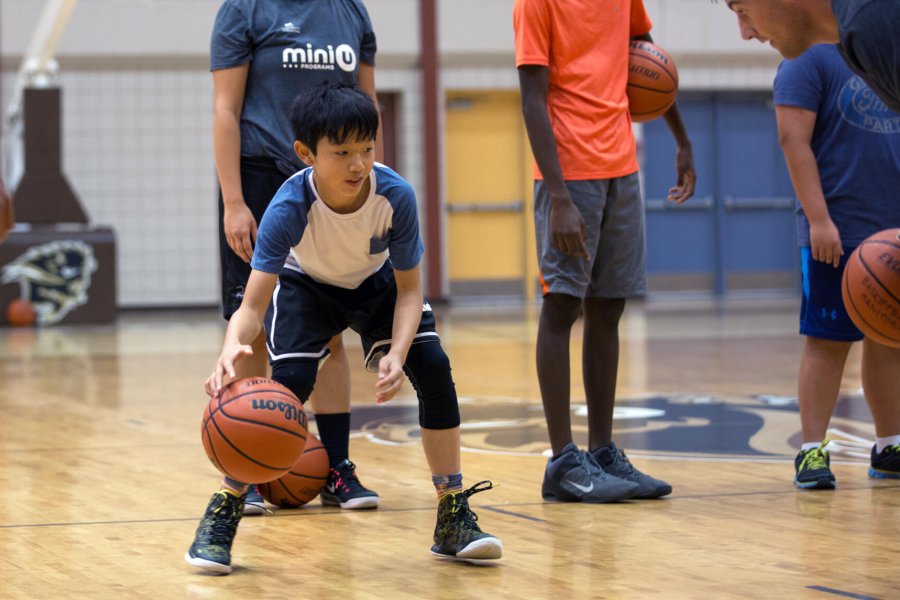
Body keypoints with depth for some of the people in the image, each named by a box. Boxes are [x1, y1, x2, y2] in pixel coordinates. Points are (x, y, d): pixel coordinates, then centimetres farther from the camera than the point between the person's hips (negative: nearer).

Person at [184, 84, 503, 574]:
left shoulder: (396, 195, -33)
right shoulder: (290, 207, -37)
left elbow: (408, 289, -20)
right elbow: (253, 305, -40)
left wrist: (397, 353, -37)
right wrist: (232, 348, -63)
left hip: (377, 284, 2)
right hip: (306, 284, -2)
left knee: (433, 367, -17)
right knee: (290, 380, -24)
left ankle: (454, 518, -3)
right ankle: (223, 512, -9)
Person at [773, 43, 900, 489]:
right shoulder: (810, 58, -6)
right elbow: (793, 140, -13)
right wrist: (819, 219, -20)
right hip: (836, 234, -6)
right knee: (826, 341, -5)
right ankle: (812, 450, 0)